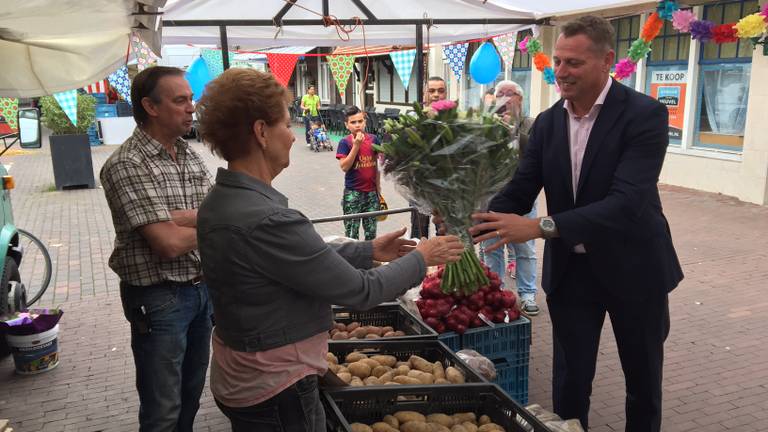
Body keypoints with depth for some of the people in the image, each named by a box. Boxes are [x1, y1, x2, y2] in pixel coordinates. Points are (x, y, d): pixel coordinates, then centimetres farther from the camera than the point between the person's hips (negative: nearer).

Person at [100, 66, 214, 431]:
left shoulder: (189, 154, 7)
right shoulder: (127, 165, -17)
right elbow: (170, 243, -24)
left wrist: (180, 217, -21)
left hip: (202, 287, 7)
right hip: (159, 298, -7)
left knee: (192, 392, 23)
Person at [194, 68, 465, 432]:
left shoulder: (219, 202, 0)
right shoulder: (266, 221, -30)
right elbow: (360, 291, -22)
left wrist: (369, 251, 9)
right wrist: (422, 258, -8)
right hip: (276, 392, -9)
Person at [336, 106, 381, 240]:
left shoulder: (373, 139, 1)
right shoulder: (345, 142, -9)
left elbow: (376, 165, 9)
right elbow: (344, 167, -17)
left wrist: (378, 188, 11)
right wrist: (356, 145, -20)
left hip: (371, 192, 3)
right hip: (353, 193, -3)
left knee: (371, 230, 13)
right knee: (352, 230, 4)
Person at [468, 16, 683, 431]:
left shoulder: (645, 114, -18)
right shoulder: (547, 122, -1)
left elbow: (628, 202, -29)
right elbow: (519, 190, -4)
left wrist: (541, 226, -39)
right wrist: (472, 228, -23)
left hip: (632, 266, -3)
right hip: (570, 268, 4)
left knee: (643, 379, 17)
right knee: (569, 380, 11)